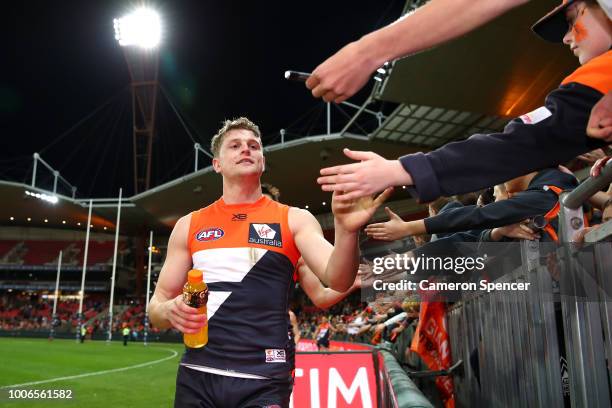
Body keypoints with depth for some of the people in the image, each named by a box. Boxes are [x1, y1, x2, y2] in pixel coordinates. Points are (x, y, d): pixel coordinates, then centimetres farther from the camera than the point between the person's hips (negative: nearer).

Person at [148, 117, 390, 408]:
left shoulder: (294, 220, 0)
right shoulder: (190, 225, 7)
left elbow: (338, 280, -15)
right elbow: (156, 306, 10)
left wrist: (346, 229, -34)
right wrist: (171, 311, -13)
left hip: (264, 381, -2)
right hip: (197, 376, 3)